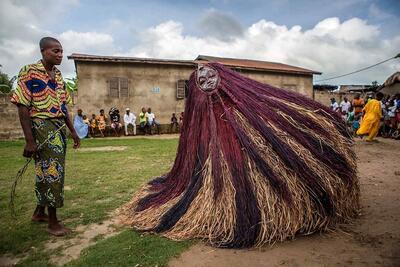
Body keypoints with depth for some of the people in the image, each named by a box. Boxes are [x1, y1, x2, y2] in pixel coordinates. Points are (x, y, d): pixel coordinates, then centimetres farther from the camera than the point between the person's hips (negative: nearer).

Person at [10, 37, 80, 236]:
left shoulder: (58, 75, 12)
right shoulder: (30, 73, -9)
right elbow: (23, 107, -13)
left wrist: (73, 131, 14)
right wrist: (29, 140, -18)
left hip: (60, 128, 7)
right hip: (43, 128, -7)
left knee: (47, 172, 15)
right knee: (52, 172, -3)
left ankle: (39, 212, 33)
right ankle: (53, 222, 11)